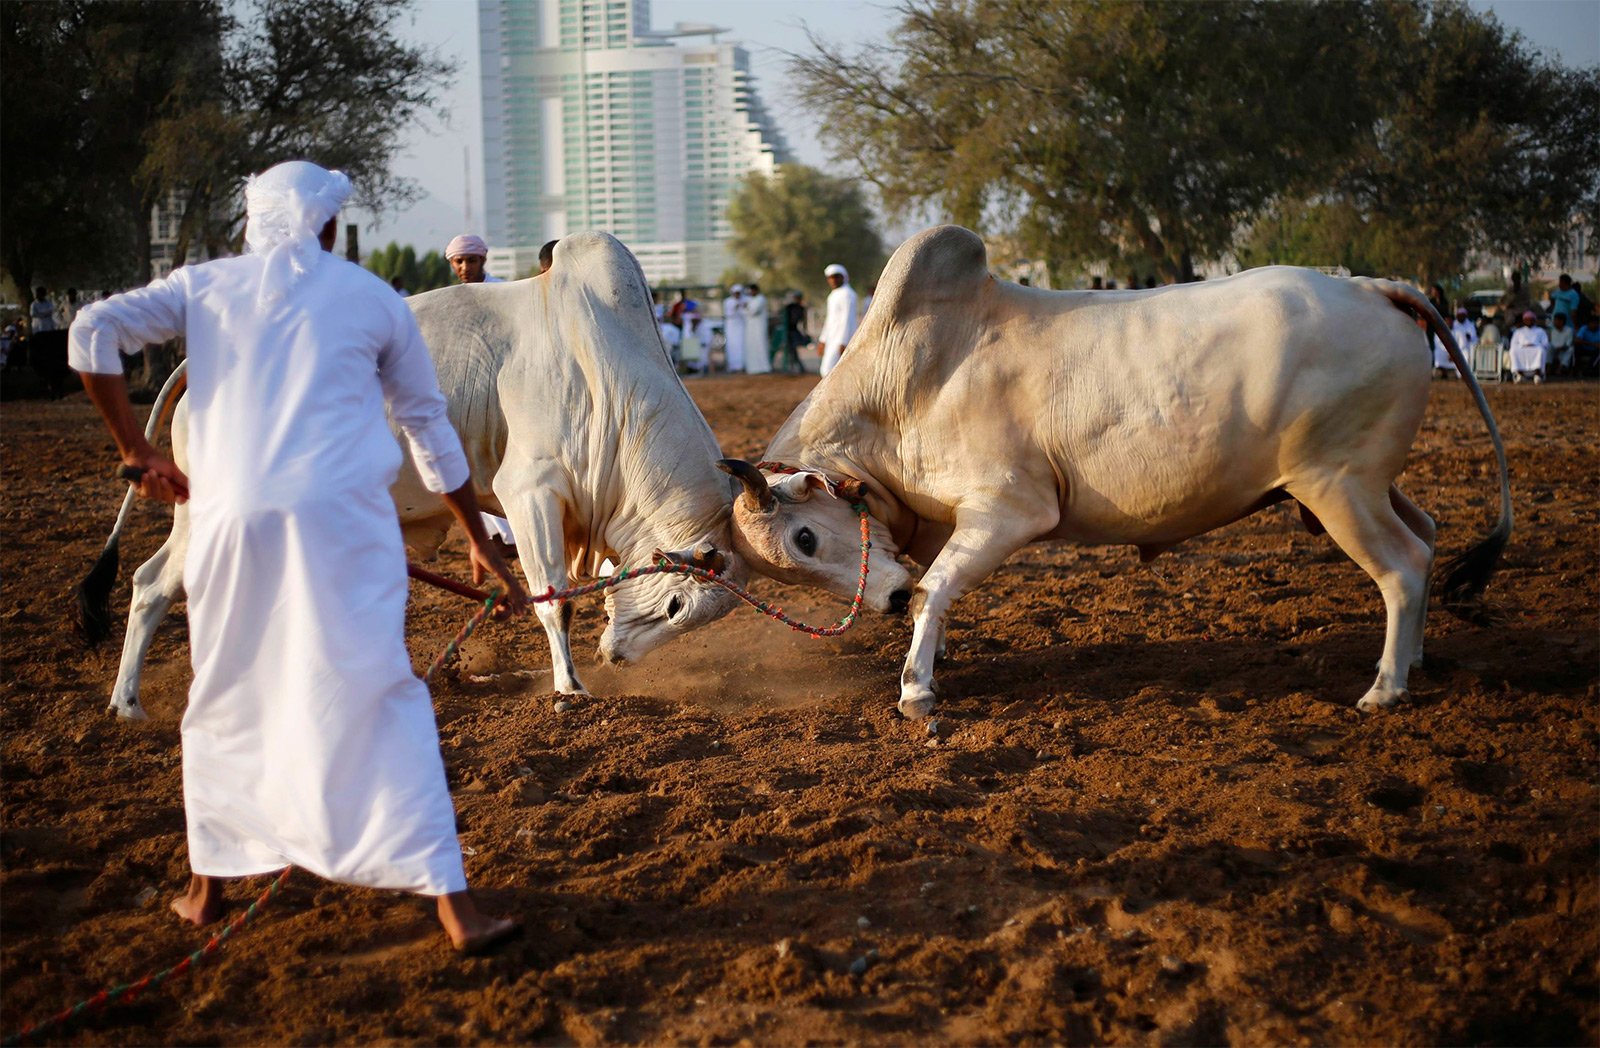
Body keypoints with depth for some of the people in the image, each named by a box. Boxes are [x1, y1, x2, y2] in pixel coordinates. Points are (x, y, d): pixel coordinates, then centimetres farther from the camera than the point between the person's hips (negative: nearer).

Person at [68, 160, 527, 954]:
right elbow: (430, 427, 19)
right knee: (378, 701, -3)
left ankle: (208, 886, 27)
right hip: (342, 517, -1)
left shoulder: (206, 286, 16)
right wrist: (478, 542, 27)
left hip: (230, 517, 2)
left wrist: (137, 451, 11)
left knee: (225, 700, 19)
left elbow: (94, 330, 5)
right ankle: (453, 906, -8)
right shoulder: (373, 298, 14)